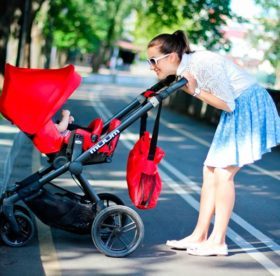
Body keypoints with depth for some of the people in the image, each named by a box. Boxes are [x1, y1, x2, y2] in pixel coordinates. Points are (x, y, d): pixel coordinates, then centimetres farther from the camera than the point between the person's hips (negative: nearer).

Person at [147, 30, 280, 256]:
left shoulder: (204, 64, -26)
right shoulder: (184, 68, -1)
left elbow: (228, 104, -19)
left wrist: (196, 91, -23)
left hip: (252, 107, -9)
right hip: (236, 112, 9)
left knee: (224, 173, -11)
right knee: (210, 172, 7)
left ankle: (218, 241, -4)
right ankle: (199, 236, 13)